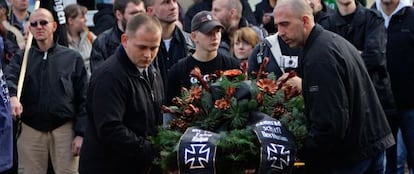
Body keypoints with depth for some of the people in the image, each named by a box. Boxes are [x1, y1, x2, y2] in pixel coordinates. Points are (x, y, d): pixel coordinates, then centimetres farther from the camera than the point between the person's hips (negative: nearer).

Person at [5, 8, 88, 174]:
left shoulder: (72, 57, 5)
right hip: (30, 129, 1)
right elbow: (9, 79, -11)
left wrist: (80, 133, -5)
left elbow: (82, 99, 4)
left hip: (64, 129, -1)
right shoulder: (22, 57, 9)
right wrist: (12, 97, -35)